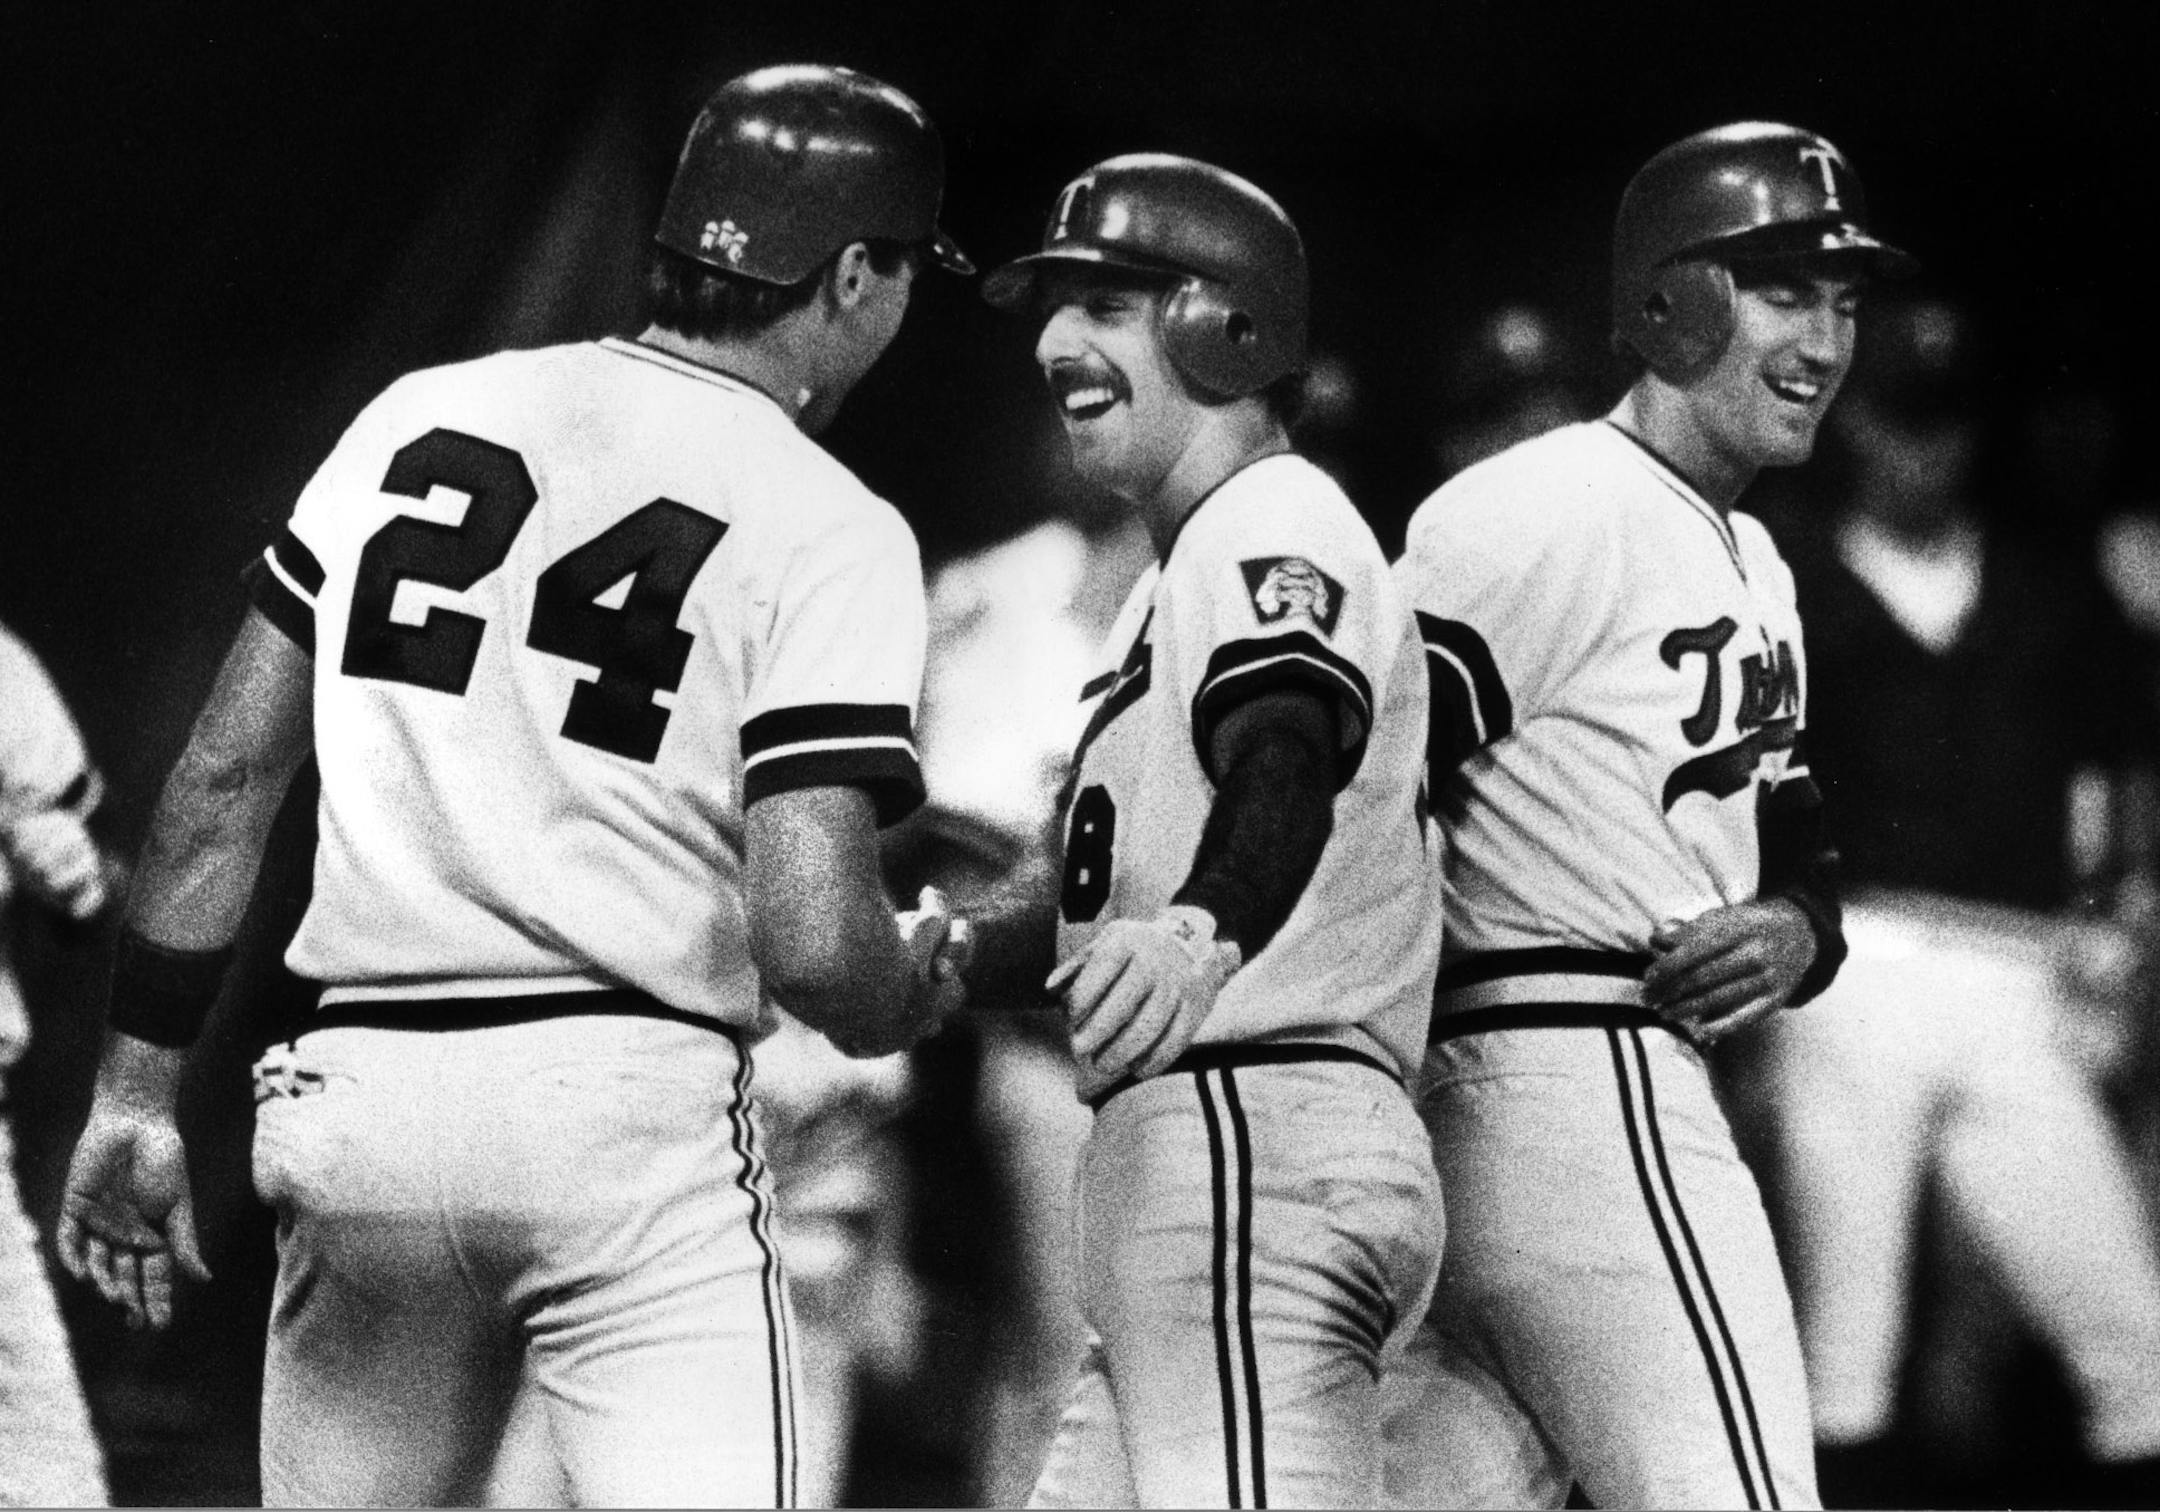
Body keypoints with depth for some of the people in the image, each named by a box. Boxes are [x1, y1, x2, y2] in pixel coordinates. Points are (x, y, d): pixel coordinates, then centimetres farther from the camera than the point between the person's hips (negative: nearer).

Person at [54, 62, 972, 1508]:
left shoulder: (413, 421, 11)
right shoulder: (825, 530, -4)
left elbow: (223, 782, 11)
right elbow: (809, 936, -13)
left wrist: (138, 1091, 17)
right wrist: (907, 994, 10)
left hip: (354, 1110, 5)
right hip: (631, 1109, -5)